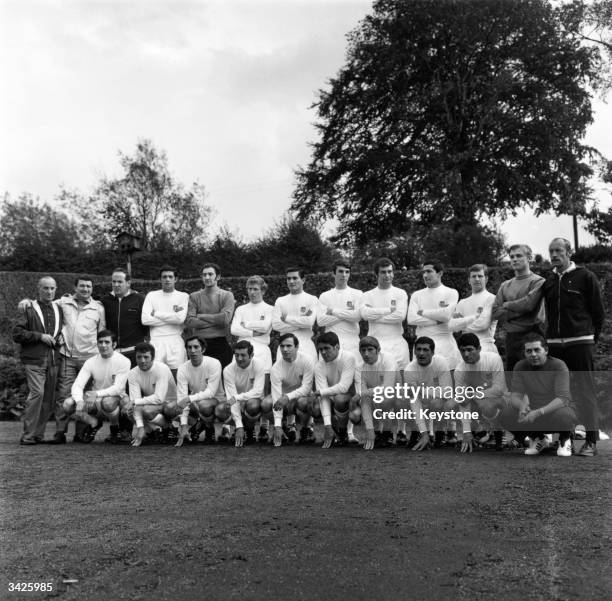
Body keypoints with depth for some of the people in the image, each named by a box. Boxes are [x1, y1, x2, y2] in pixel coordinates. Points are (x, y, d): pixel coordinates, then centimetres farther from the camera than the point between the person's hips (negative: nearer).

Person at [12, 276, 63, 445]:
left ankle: (39, 434, 15)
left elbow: (63, 329, 31)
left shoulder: (58, 310, 18)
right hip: (34, 360, -5)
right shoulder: (28, 309, 3)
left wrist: (60, 337, 8)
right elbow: (17, 334, -4)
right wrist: (40, 336, -13)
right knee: (37, 392, -17)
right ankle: (28, 435, -11)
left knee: (49, 398, 5)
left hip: (53, 361, 5)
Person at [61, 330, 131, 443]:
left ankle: (116, 427, -5)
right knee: (68, 404, -21)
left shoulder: (123, 361, -12)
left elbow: (118, 388, -20)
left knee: (107, 402, -40)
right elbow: (77, 385, -10)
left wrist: (98, 394, -37)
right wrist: (79, 401, -32)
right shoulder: (91, 362, -2)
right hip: (95, 401, 4)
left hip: (115, 398, -4)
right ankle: (93, 423, 8)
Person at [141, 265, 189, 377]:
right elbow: (145, 319, -2)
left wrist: (156, 313, -1)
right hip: (156, 342, 1)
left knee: (177, 375, -3)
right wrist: (172, 316, -4)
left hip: (176, 342, -1)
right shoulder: (151, 295, 12)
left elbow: (181, 318, -9)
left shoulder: (183, 296, 8)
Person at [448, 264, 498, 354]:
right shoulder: (462, 303, 18)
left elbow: (483, 323, -9)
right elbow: (451, 326, 4)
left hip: (484, 347, -5)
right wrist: (475, 316, -6)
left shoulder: (491, 299, 2)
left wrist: (462, 323, 6)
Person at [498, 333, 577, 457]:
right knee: (506, 415, -23)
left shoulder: (558, 366, -17)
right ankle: (538, 440, 7)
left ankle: (565, 439, 0)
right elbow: (515, 396, -9)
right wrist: (522, 405, -35)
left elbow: (563, 399, -26)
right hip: (534, 414, 4)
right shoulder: (520, 367, -5)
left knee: (562, 415, -39)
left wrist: (538, 412, -41)